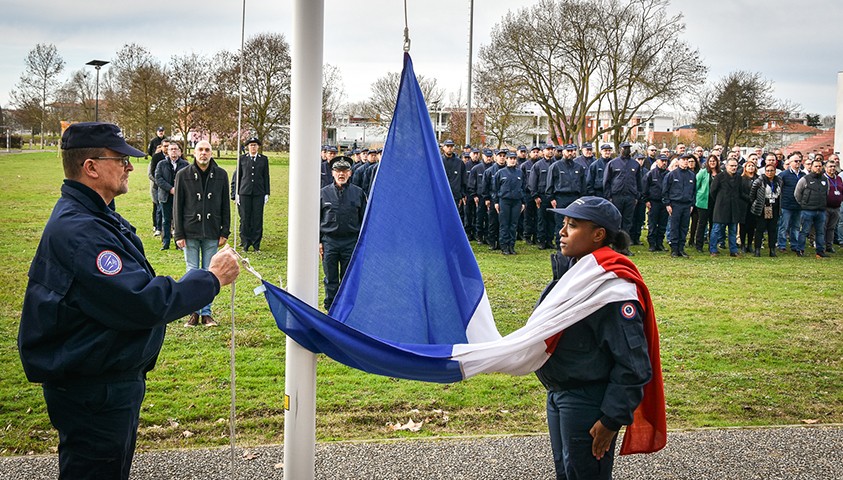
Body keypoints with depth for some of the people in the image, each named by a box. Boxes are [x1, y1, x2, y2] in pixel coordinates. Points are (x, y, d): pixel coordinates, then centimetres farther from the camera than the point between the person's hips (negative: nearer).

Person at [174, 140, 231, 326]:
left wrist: (225, 232, 2)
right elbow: (177, 206, 1)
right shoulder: (183, 175, -1)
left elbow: (225, 206, 7)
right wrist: (179, 234, -4)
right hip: (191, 233, -1)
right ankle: (194, 312, 15)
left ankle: (206, 312, 16)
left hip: (212, 233, 1)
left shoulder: (221, 175, 3)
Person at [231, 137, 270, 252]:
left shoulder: (264, 159, 9)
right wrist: (235, 193, 2)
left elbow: (266, 177, 10)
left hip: (259, 193, 0)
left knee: (257, 219, 0)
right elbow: (236, 177, 8)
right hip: (244, 193, 0)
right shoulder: (242, 159, 7)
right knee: (245, 219, 1)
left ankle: (256, 244, 8)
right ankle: (245, 243, 10)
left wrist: (267, 194, 5)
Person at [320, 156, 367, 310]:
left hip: (351, 242, 0)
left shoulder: (358, 193, 3)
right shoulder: (323, 193, 3)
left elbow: (364, 219, 7)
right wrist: (318, 241, 2)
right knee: (331, 279, 7)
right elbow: (316, 219, 8)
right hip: (329, 241, 0)